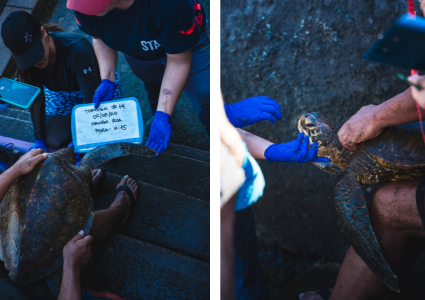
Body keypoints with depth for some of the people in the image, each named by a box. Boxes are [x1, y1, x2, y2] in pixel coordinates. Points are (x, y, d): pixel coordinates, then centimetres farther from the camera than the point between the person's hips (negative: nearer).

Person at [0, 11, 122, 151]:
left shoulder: (78, 49, -40)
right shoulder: (26, 60, -24)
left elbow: (91, 99, -35)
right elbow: (36, 99, -15)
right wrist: (39, 140, -14)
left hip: (97, 88, -4)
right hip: (60, 92, 4)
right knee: (53, 141, -10)